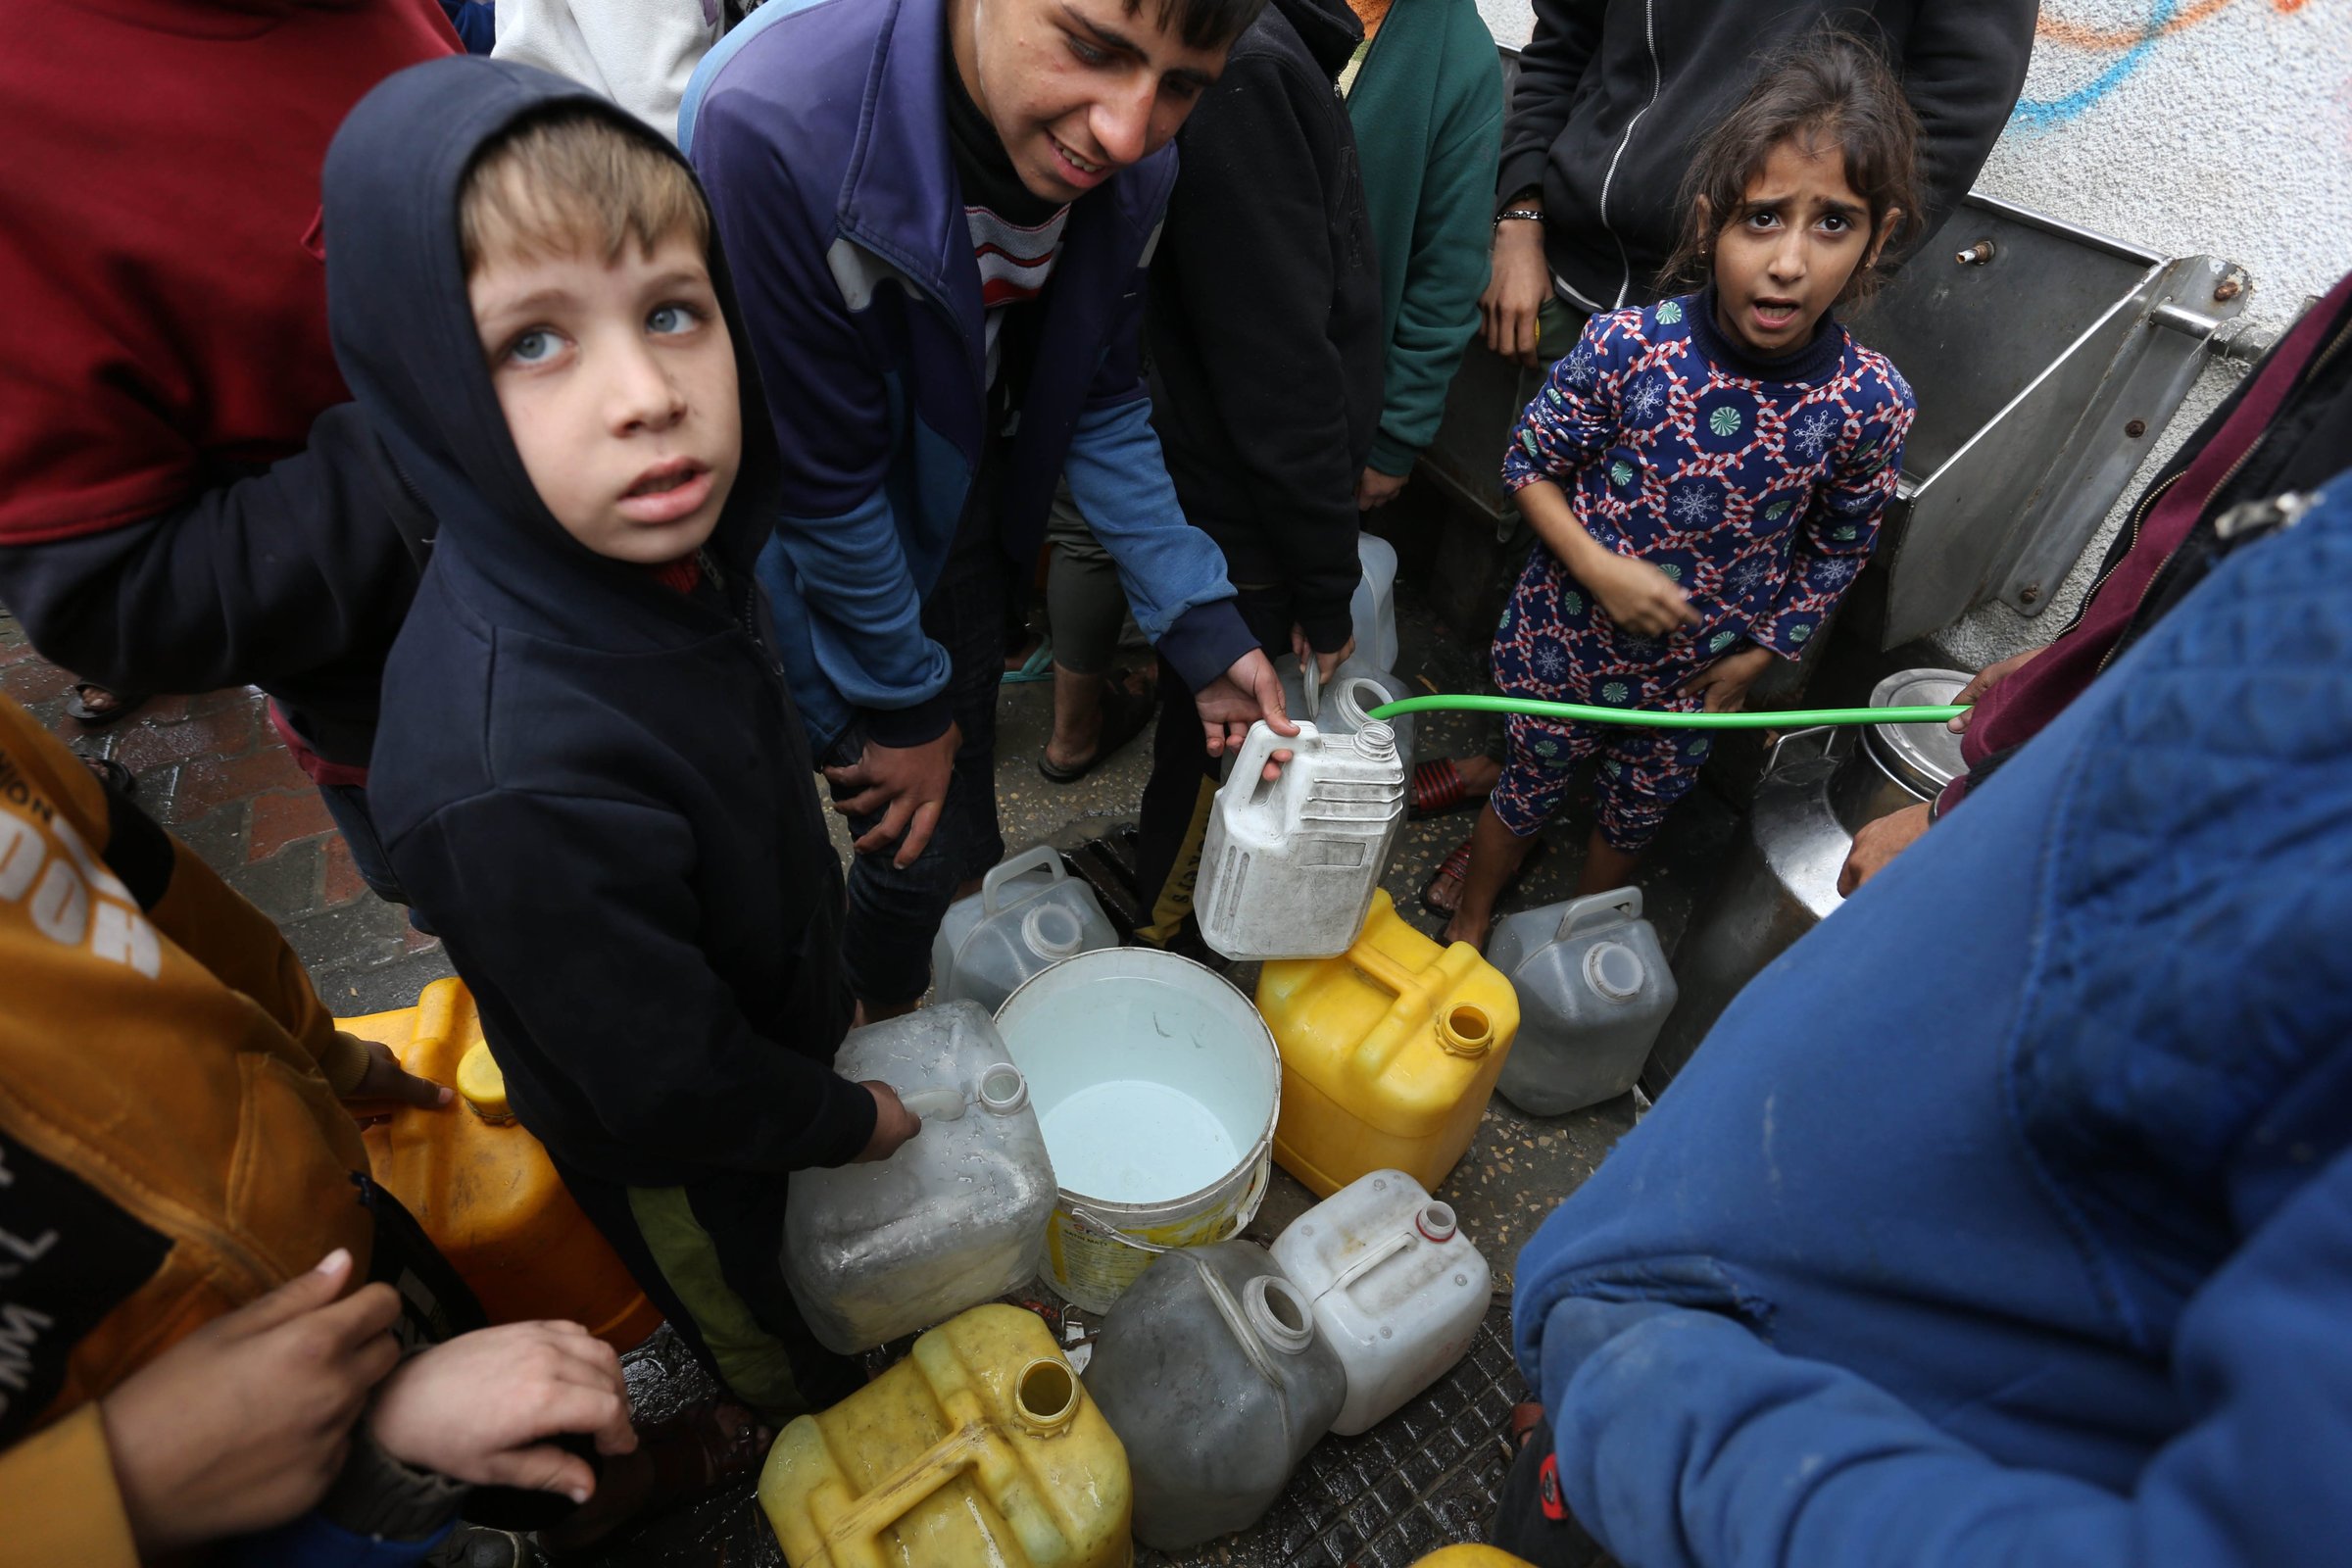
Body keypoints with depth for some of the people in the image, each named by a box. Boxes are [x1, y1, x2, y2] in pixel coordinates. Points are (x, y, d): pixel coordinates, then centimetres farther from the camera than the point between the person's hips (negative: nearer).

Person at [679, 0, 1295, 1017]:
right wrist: (903, 700, -14)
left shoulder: (1133, 160, -18)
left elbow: (1098, 400, -4)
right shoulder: (775, 123, -36)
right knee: (916, 840, 4)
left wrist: (1199, 620, -9)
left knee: (965, 761, 23)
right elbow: (825, 477, -27)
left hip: (963, 495, 5)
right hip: (816, 546, -4)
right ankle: (891, 1032, 37)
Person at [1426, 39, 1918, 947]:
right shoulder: (1626, 347, -24)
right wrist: (1598, 568, -24)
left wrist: (1760, 653, -4)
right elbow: (1529, 465, -11)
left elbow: (1840, 549, -2)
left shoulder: (1871, 404, -18)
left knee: (1634, 819, 25)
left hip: (1695, 675, 2)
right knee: (1526, 795, 20)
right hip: (1565, 641, -2)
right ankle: (1466, 934, 49)